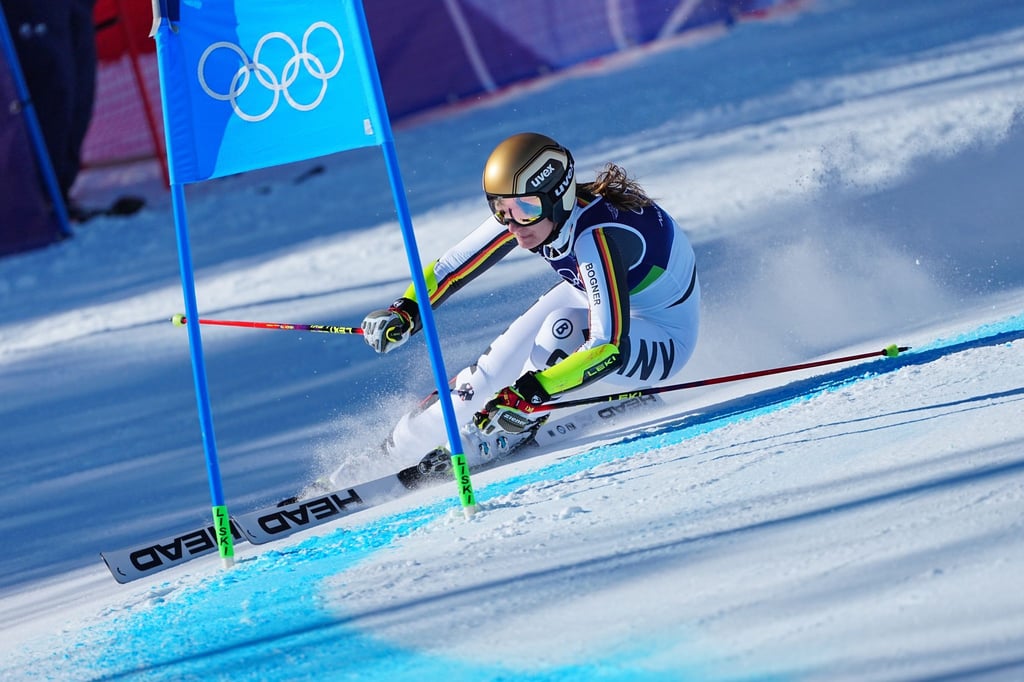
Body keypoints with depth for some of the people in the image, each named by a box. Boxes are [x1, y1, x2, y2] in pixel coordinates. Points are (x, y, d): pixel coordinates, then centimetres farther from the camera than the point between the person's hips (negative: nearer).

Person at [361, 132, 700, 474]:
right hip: (608, 303, 7)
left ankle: (505, 432, -9)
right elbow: (454, 265, -7)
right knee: (514, 348, -11)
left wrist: (528, 394, -47)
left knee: (562, 328, -31)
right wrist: (405, 310, -24)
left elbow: (610, 347, -42)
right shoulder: (525, 210, -17)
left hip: (663, 339, -7)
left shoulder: (595, 237, -37)